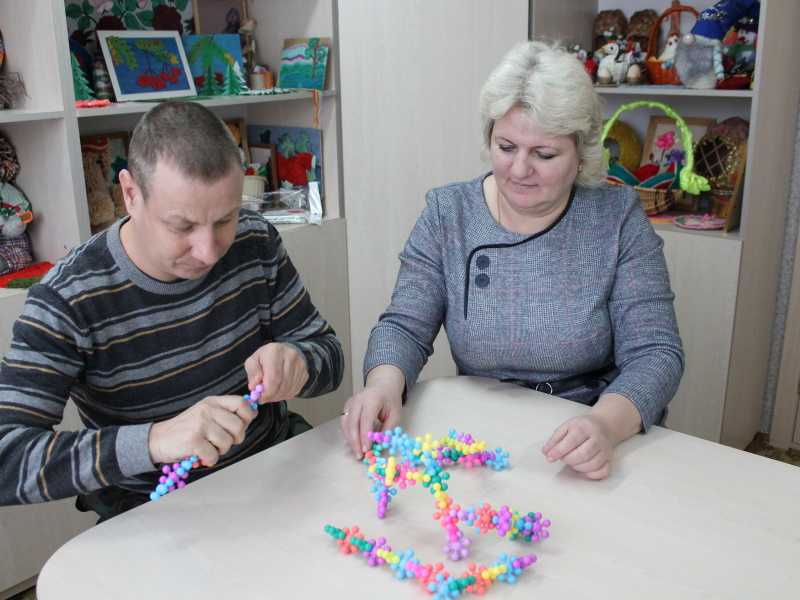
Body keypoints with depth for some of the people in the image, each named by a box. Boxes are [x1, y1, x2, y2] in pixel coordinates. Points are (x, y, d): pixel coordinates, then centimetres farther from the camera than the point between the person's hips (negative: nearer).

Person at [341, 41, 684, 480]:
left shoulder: (618, 219, -7)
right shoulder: (447, 214, -3)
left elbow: (654, 353, -11)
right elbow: (405, 326, -4)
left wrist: (607, 424, -30)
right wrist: (383, 386, -26)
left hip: (586, 451, 1)